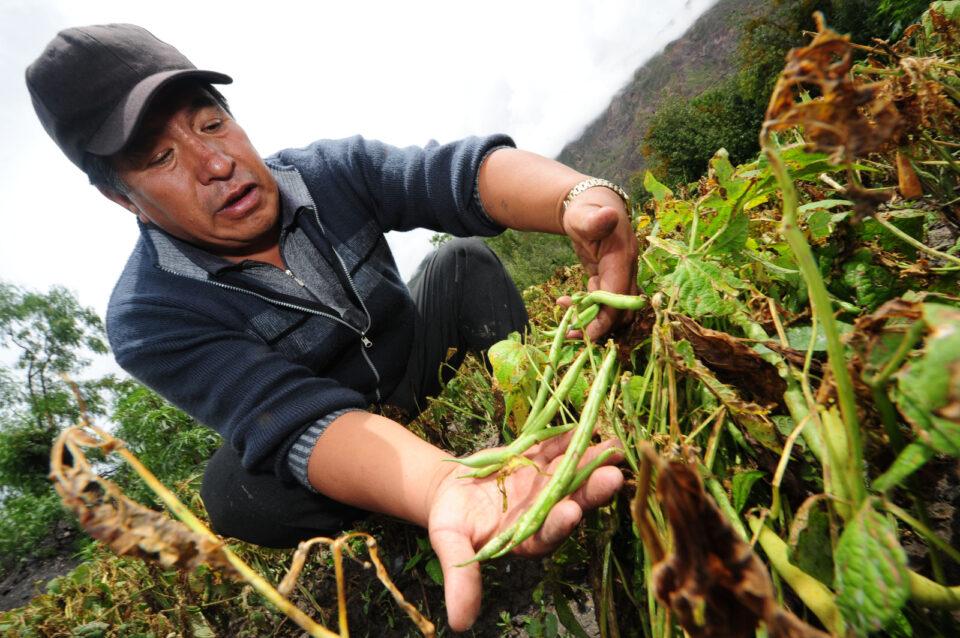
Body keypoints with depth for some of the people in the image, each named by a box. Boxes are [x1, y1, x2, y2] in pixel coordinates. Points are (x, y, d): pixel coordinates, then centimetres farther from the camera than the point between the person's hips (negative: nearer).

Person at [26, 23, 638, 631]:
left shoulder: (331, 171, -12)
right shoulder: (149, 319, -23)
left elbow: (458, 170, -30)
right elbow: (300, 423, -38)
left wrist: (579, 193, -51)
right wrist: (444, 485, -58)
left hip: (423, 372, 3)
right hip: (341, 464, -2)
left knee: (463, 261, -12)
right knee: (236, 484, -32)